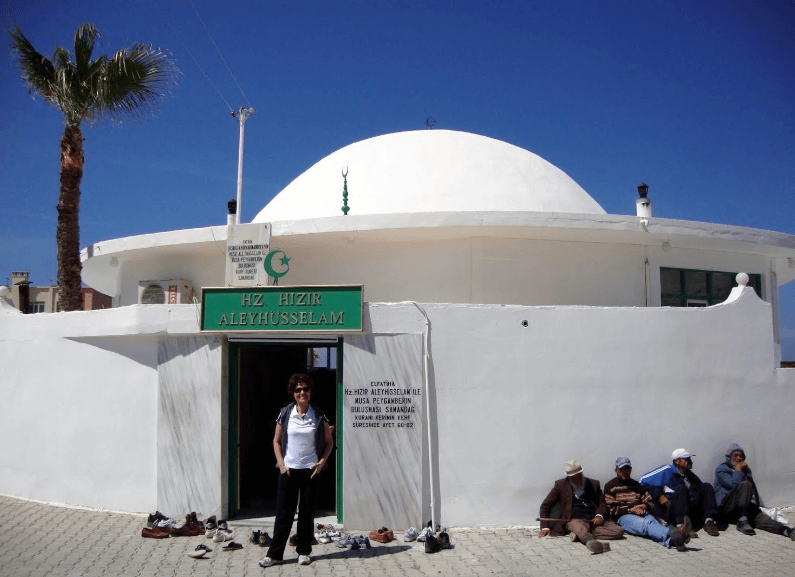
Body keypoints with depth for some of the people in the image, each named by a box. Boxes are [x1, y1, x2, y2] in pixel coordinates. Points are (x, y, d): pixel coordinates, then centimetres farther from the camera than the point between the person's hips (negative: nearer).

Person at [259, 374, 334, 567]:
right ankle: (275, 553, 11)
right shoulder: (285, 413, 0)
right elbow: (277, 441, 8)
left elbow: (329, 442, 7)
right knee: (283, 512, 2)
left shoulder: (318, 415, -1)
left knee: (307, 512, 7)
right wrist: (281, 463, -3)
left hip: (311, 470, 0)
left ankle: (304, 552, 20)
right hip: (288, 469, 0)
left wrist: (322, 462, -5)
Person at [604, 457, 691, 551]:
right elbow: (611, 509, 4)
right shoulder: (610, 486, 15)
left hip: (643, 514, 4)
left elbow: (651, 503, 26)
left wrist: (644, 506, 1)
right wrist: (630, 509, -8)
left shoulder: (636, 484, 30)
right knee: (645, 524, -39)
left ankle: (672, 540, -69)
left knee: (651, 521, -36)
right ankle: (672, 535, -70)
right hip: (624, 517, -4)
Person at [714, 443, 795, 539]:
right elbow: (733, 484, -12)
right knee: (745, 484, -28)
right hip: (727, 509, -5)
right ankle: (742, 522, -36)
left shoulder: (745, 469, 26)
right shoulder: (722, 469, 6)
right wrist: (738, 471, 0)